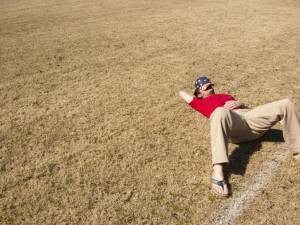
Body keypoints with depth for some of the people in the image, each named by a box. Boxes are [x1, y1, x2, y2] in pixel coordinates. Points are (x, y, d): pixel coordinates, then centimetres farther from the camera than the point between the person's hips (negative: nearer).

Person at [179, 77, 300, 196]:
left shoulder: (227, 96, 44)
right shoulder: (201, 102, 32)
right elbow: (182, 93, 39)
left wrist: (239, 103, 10)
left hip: (249, 116, 6)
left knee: (285, 104, -8)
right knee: (221, 112, -44)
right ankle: (217, 171, -57)